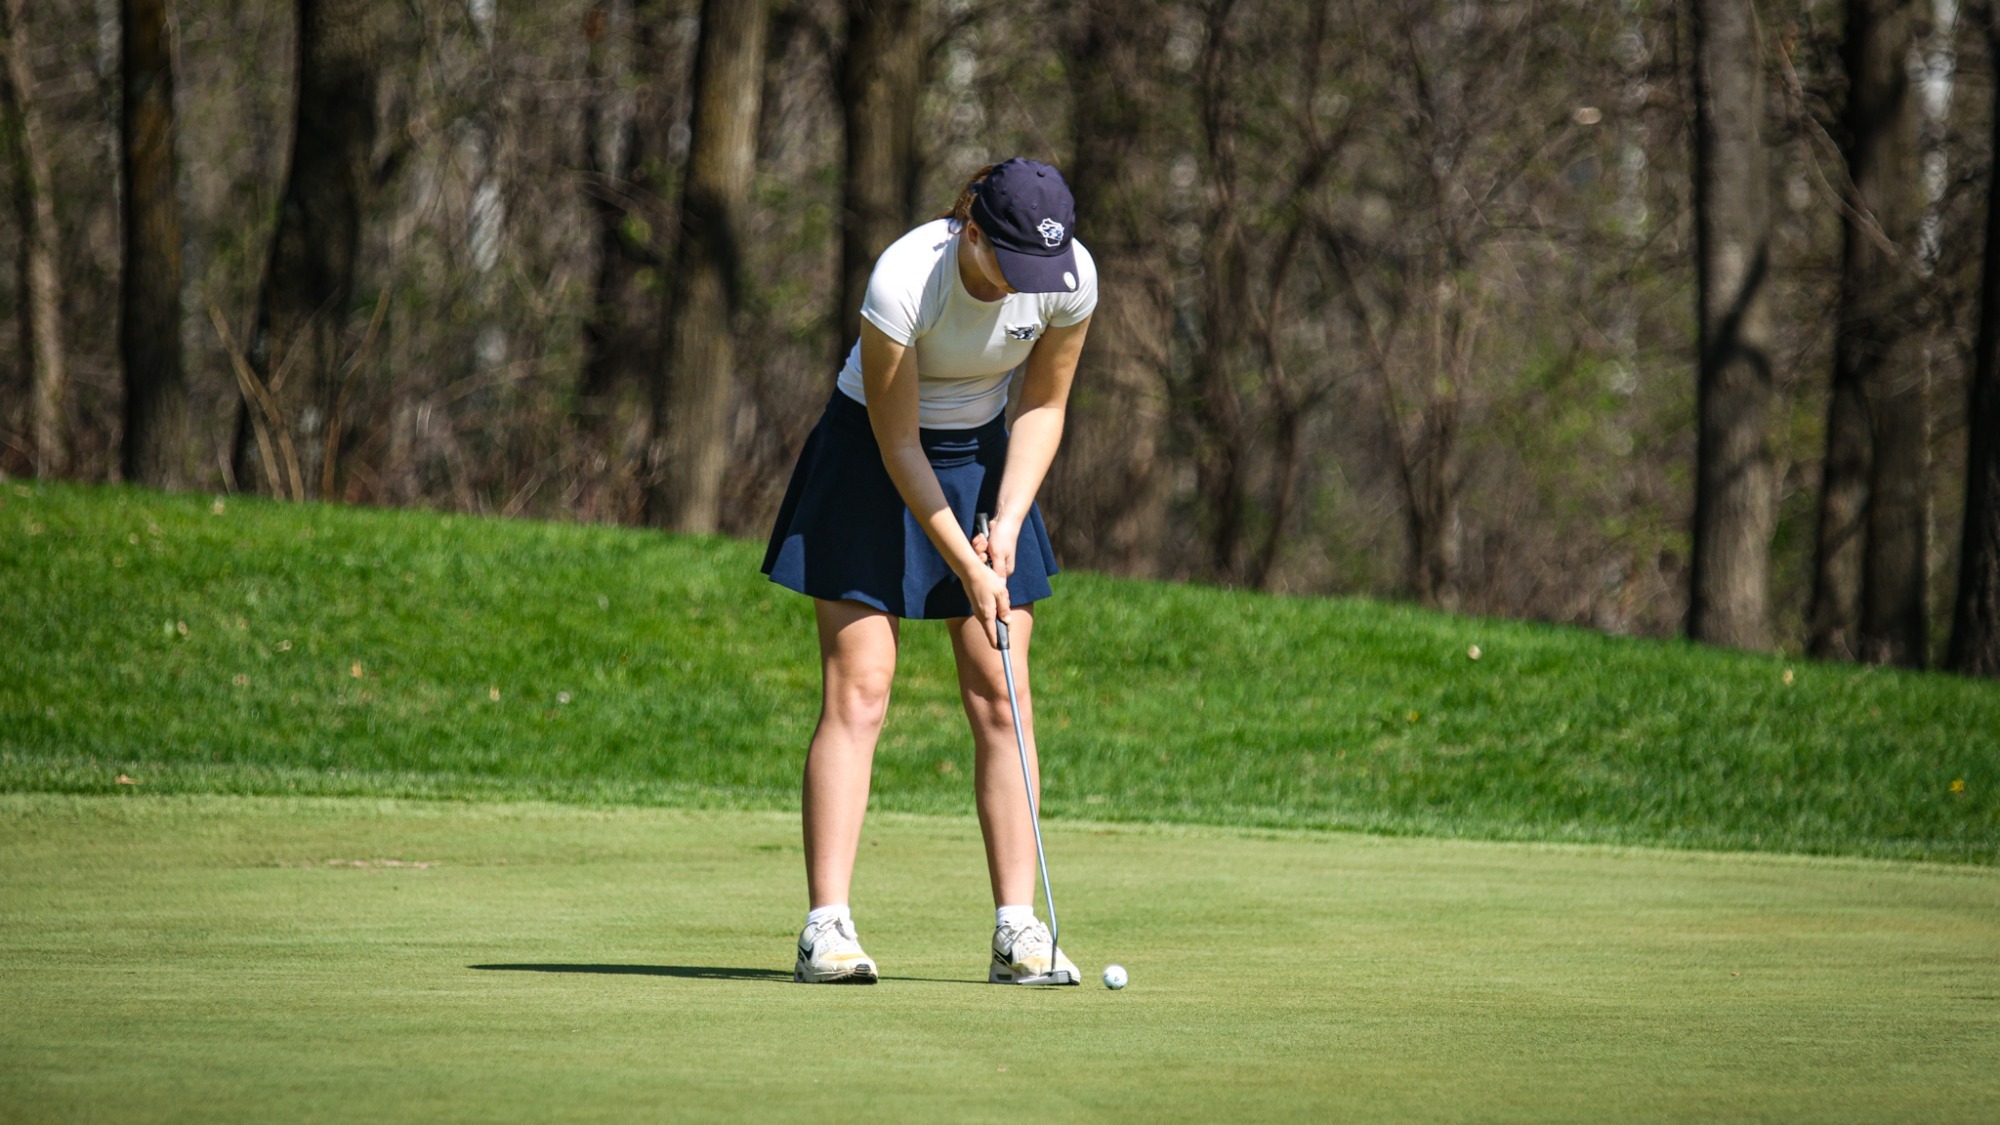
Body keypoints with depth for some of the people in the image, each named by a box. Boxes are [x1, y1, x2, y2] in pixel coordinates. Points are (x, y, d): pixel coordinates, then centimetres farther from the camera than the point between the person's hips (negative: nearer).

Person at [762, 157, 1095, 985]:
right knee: (857, 691, -12)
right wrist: (966, 567, -22)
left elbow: (1042, 408, -3)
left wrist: (1007, 523, -14)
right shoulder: (902, 281, -31)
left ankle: (1017, 930, -5)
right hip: (873, 459, -4)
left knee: (1001, 696, -4)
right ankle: (826, 927, -15)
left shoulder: (1071, 275, -19)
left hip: (981, 457, 4)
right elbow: (898, 446, -22)